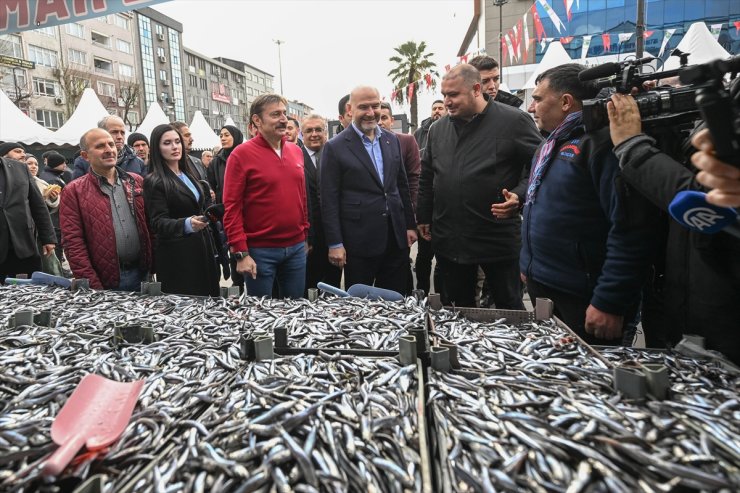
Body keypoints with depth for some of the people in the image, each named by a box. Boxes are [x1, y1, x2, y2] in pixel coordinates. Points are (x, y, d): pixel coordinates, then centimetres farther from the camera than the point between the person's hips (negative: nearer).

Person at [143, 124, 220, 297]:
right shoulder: (154, 182, -8)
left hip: (202, 250, 6)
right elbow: (158, 222, -15)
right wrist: (186, 224, -35)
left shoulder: (189, 174, 13)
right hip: (176, 257, -6)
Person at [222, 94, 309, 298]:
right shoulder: (241, 154, -8)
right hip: (260, 251, -4)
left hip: (296, 247, 5)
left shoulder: (296, 151, 8)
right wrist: (241, 253, -13)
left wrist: (305, 235, 14)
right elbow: (231, 207, -10)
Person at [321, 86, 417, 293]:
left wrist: (410, 225, 12)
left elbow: (402, 185, 14)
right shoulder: (335, 147, -7)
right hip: (359, 240, -4)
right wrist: (335, 243, -11)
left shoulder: (392, 140, 9)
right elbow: (329, 200, -8)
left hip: (395, 236, 5)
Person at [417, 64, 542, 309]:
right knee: (458, 308, 19)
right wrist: (424, 217, 16)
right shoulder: (438, 128, 9)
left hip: (498, 239, -4)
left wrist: (520, 196, -21)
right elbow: (427, 176, 17)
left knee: (510, 309, 12)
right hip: (448, 240, 5)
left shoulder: (514, 121, -8)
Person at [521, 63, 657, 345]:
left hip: (581, 302, -9)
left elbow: (630, 231, -24)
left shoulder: (601, 143, -19)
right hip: (541, 289, 9)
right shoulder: (553, 143, 12)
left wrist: (609, 304, -22)